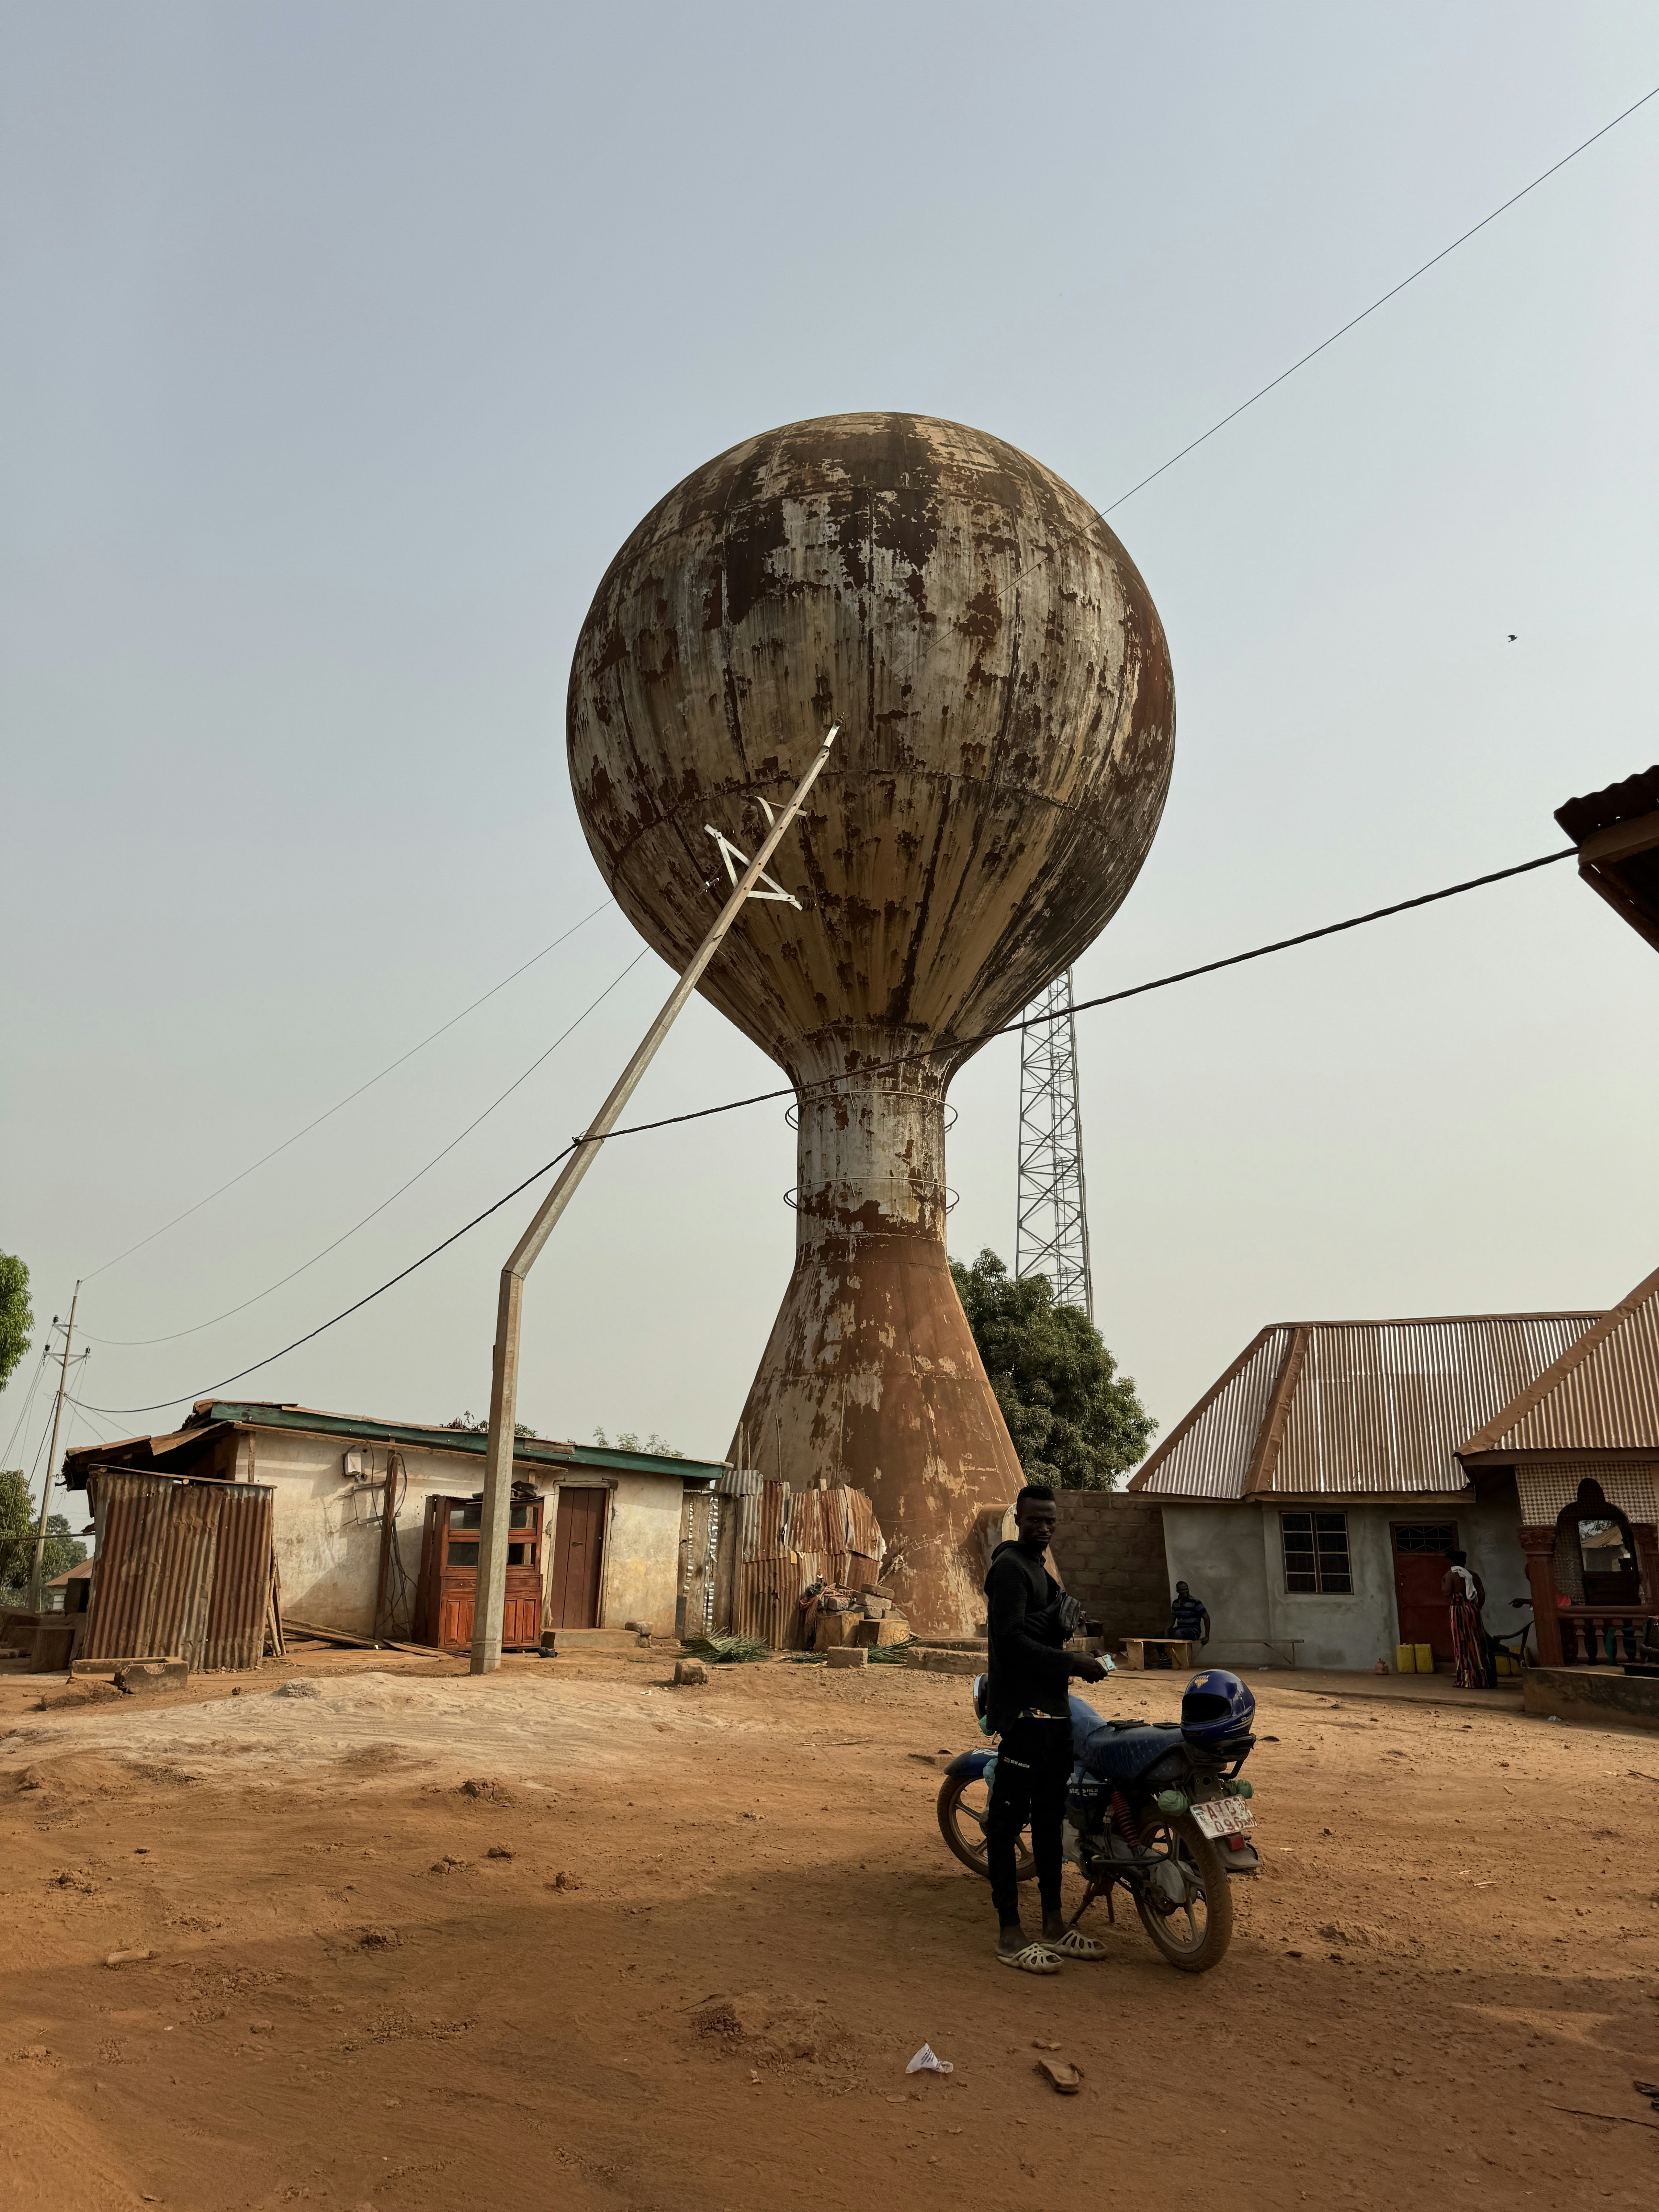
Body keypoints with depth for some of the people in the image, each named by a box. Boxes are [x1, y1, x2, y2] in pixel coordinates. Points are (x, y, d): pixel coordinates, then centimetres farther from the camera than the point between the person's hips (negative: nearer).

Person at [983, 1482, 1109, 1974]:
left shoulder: (1039, 1569, 19)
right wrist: (1071, 1662, -20)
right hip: (1022, 1709, -10)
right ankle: (1010, 1933, 1)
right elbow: (1010, 1640, -21)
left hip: (1051, 1707, 10)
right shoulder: (1009, 1567, -12)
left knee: (1049, 1816, 15)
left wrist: (1067, 1667, 10)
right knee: (1008, 1817, -4)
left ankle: (1054, 1924, 23)